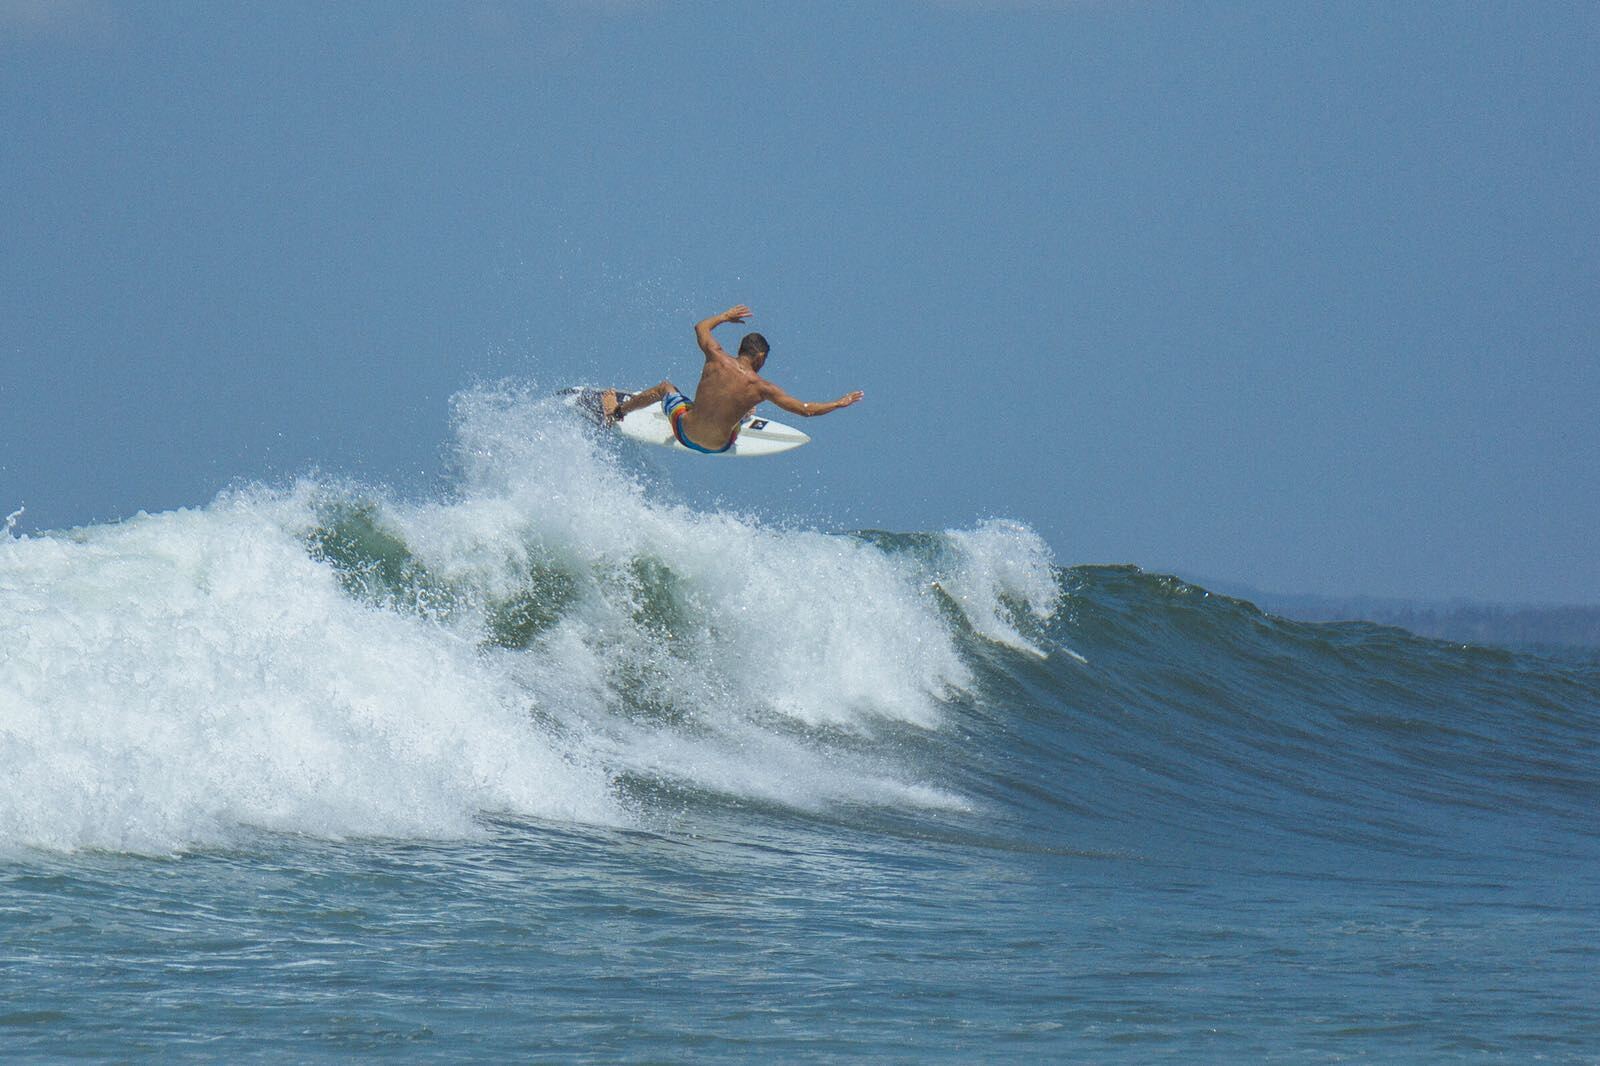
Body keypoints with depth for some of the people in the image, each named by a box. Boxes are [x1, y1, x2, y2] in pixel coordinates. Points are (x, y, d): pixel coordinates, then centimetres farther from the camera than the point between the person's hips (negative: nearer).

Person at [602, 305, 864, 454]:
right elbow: (806, 410, -16)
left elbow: (701, 327, 7)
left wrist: (725, 316, 24)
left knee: (665, 388, 31)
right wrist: (840, 403, -4)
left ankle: (616, 411, 50)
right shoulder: (761, 387, -20)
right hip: (717, 446, 0)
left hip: (685, 433, 0)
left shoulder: (717, 359, -16)